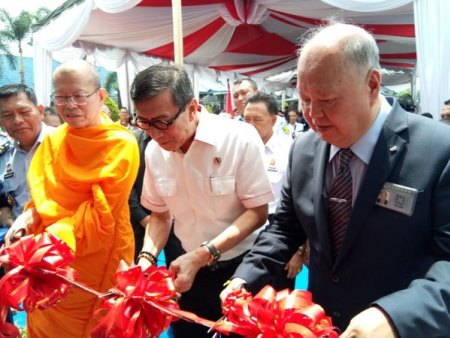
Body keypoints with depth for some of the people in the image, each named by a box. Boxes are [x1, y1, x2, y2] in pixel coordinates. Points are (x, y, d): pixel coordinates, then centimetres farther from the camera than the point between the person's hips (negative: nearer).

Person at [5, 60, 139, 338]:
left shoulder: (121, 145, -16)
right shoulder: (52, 140, 4)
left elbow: (101, 215, -19)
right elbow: (42, 195, 11)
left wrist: (52, 238, -27)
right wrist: (28, 218, -10)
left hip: (97, 257, -6)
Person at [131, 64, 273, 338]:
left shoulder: (241, 139, -21)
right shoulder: (154, 151, -6)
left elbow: (258, 212, -17)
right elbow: (160, 213, 6)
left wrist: (201, 255, -25)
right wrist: (147, 257, -11)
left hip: (242, 266, -3)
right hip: (187, 266, 4)